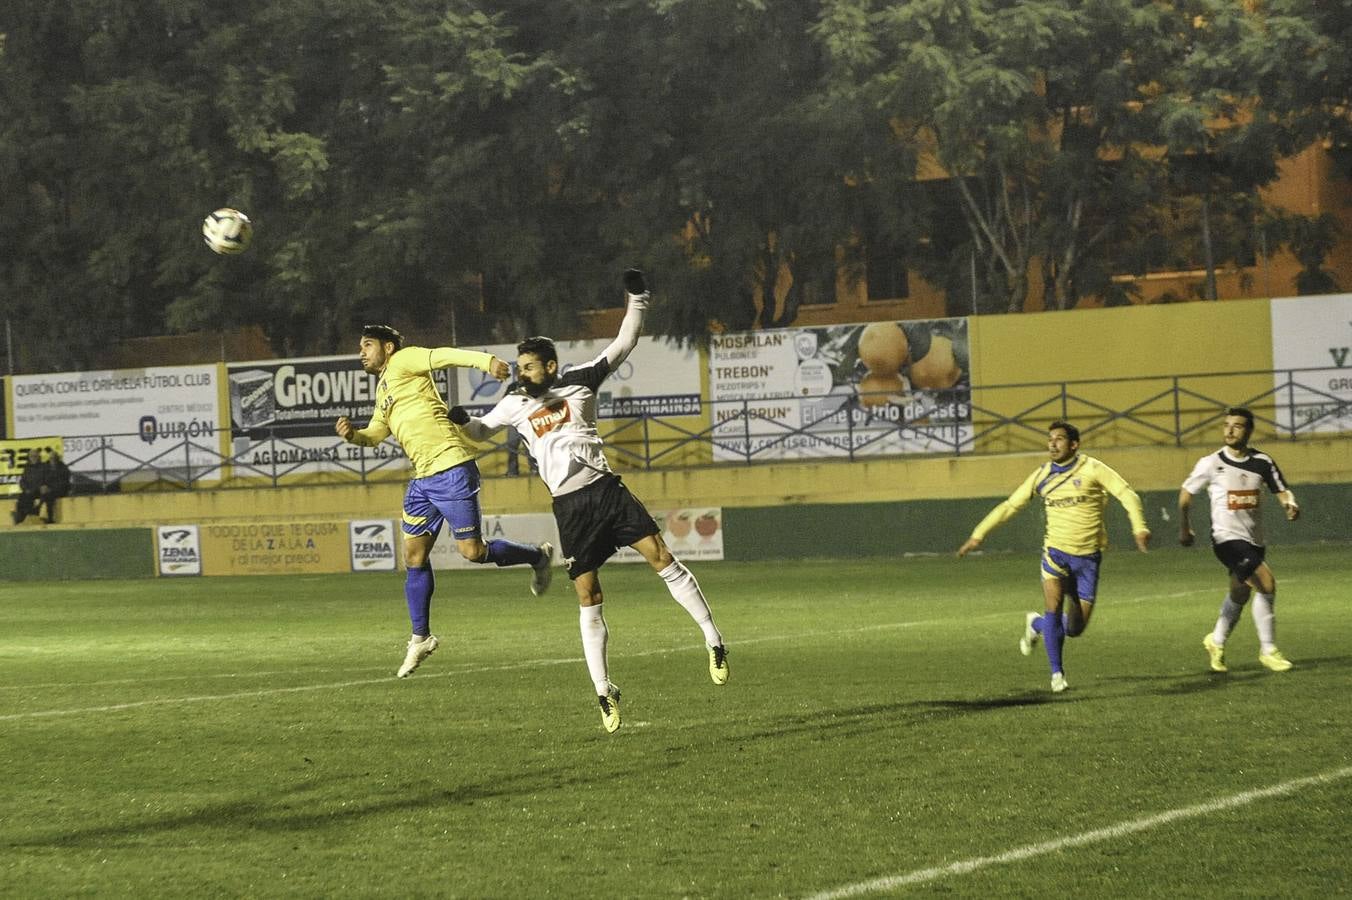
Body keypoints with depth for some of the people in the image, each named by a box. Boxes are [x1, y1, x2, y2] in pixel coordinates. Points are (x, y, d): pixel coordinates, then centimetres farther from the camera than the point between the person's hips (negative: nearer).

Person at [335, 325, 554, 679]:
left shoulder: (402, 361, -3)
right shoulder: (383, 390, 22)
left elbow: (445, 355, -18)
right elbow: (375, 434, 31)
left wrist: (485, 361, -36)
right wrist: (353, 434, 8)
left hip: (451, 470, -9)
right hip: (423, 479, 9)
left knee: (472, 551, -10)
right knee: (414, 557, 7)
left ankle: (537, 556, 15)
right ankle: (420, 638, 16)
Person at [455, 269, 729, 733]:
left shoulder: (579, 381, 4)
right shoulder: (515, 404, 8)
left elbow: (623, 345, 7)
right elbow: (482, 430, 24)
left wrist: (636, 300, -2)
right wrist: (463, 421, 3)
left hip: (606, 488, -1)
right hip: (570, 507, 1)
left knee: (662, 558, -12)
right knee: (588, 599, 0)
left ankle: (713, 639, -2)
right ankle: (603, 692, 6)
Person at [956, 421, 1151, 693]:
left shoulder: (1091, 469, -7)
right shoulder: (1042, 476, 3)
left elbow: (1126, 494, -11)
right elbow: (1010, 506, 10)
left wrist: (1139, 527, -27)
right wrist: (978, 534, 5)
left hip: (1088, 557, -1)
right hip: (1056, 552, 1)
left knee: (1075, 629, 1)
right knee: (1053, 609, -21)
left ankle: (1036, 624, 33)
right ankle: (1057, 673, -4)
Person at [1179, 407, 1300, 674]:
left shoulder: (1262, 462, 0)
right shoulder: (1211, 464, -7)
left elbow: (1281, 491, 4)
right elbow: (1186, 493, 6)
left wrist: (1290, 504, -18)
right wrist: (1184, 528, 9)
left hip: (1254, 540, 5)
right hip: (1227, 538, -5)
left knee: (1239, 594, 19)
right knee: (1266, 583, -21)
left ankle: (1217, 641, 44)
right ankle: (1268, 650, -11)